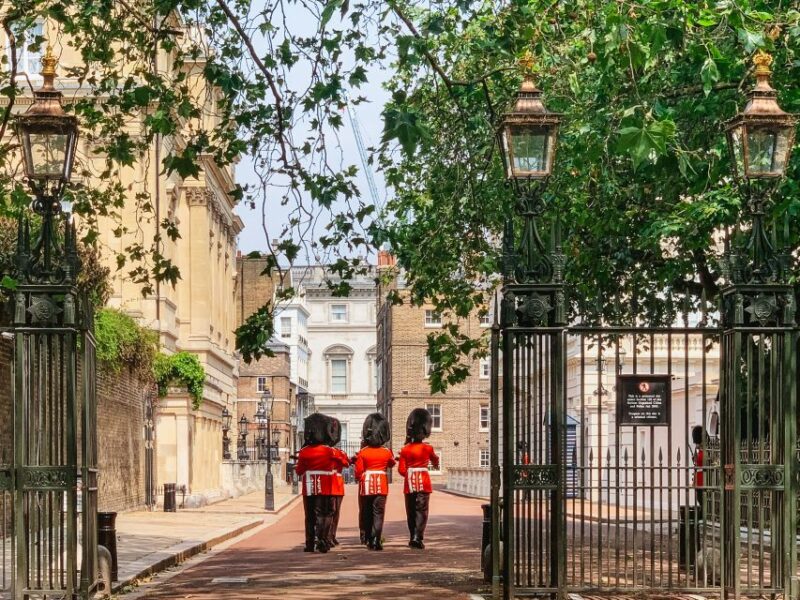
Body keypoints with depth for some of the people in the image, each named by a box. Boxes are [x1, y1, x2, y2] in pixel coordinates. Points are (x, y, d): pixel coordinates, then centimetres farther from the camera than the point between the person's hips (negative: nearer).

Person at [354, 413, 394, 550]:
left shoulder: (362, 453, -6)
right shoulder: (387, 452, -3)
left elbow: (358, 473, -4)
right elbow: (391, 463, 19)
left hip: (366, 486, 0)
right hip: (381, 486, 0)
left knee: (366, 512, 13)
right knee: (378, 513, 0)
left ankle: (369, 539, 19)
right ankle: (376, 540, -12)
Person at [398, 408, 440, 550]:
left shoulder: (405, 450, -2)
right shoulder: (428, 448, -6)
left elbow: (401, 470, -2)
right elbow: (435, 461, 14)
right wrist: (435, 465, 37)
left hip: (409, 484, 3)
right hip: (423, 483, -3)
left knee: (411, 511, 13)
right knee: (421, 511, -3)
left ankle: (413, 537, 21)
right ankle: (417, 537, -16)